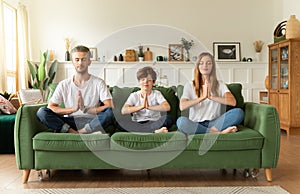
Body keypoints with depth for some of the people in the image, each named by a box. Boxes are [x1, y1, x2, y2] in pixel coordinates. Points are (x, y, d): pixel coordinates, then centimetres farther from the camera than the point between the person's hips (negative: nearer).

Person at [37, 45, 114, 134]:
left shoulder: (98, 83, 2)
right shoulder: (64, 84, 7)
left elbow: (110, 106, -9)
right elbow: (50, 107, 0)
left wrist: (85, 109, -19)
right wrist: (73, 109, -15)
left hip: (92, 121, -2)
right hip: (70, 122, 2)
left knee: (110, 112, -31)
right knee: (41, 112, -20)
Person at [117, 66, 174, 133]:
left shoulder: (156, 94, 10)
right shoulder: (134, 95, 11)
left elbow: (167, 107, -10)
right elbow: (123, 111, -7)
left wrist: (149, 107, -19)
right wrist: (141, 106, -16)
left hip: (154, 123, 0)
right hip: (137, 124, 1)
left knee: (168, 118, -29)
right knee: (120, 121, -29)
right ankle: (154, 131, -41)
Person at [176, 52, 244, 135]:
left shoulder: (220, 85, 12)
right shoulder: (189, 85, 8)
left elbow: (233, 102, -7)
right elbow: (182, 106, -10)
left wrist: (211, 97, -17)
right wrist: (202, 97, -18)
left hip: (214, 123, 1)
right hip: (196, 125, -1)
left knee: (239, 112, -23)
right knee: (181, 121, -36)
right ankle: (218, 132, -27)